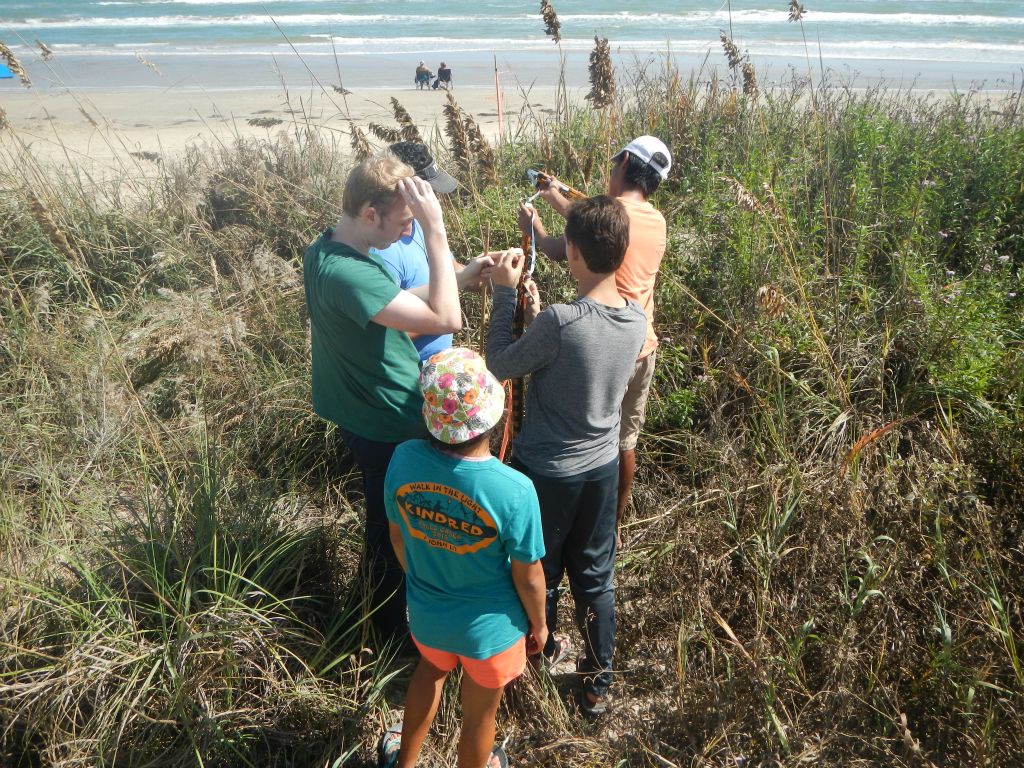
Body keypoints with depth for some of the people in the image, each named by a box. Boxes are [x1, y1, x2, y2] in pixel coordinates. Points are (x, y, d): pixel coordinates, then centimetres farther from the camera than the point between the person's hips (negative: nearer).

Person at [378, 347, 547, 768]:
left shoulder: (404, 459, -24)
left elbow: (397, 537, -5)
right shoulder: (514, 491, -35)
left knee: (430, 671, 36)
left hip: (426, 612, 4)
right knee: (480, 713, 25)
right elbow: (528, 577, -19)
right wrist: (538, 624, 2)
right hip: (489, 626, -4)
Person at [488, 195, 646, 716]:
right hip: (602, 468, 5)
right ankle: (598, 682, 35)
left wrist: (505, 294, -7)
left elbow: (499, 365, -13)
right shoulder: (637, 320, -8)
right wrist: (538, 310, 9)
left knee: (540, 573, 20)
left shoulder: (558, 322, -29)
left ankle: (542, 649, 45)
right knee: (595, 577, 20)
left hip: (546, 472, -5)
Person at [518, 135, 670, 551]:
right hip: (642, 347, 7)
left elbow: (558, 250, -7)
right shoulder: (656, 220, 6)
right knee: (625, 442, 17)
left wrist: (533, 224, 10)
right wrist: (557, 198, 23)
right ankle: (615, 526, 31)